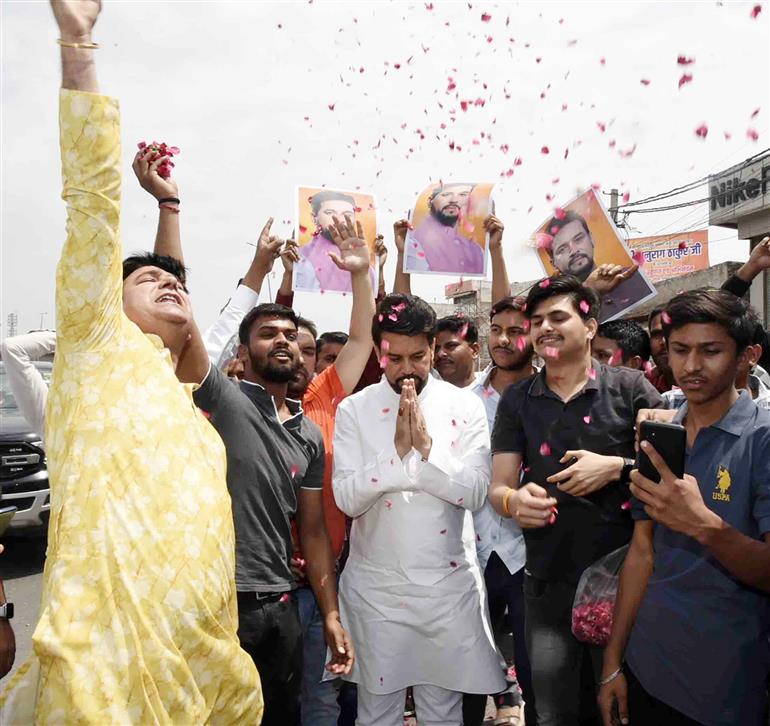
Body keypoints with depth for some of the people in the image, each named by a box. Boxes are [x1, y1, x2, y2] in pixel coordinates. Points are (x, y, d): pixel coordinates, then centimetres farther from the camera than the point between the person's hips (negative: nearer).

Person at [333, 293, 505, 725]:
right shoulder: (353, 410, -4)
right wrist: (398, 448, -21)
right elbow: (347, 499, -11)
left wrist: (427, 446, -22)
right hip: (375, 586, 0)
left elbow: (475, 492, -10)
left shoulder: (465, 407, -3)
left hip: (449, 584, 0)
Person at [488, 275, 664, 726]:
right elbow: (497, 488, 0)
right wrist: (514, 501, -22)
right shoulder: (517, 400, 3)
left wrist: (616, 467, -17)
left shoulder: (629, 388, -4)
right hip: (548, 581, 2)